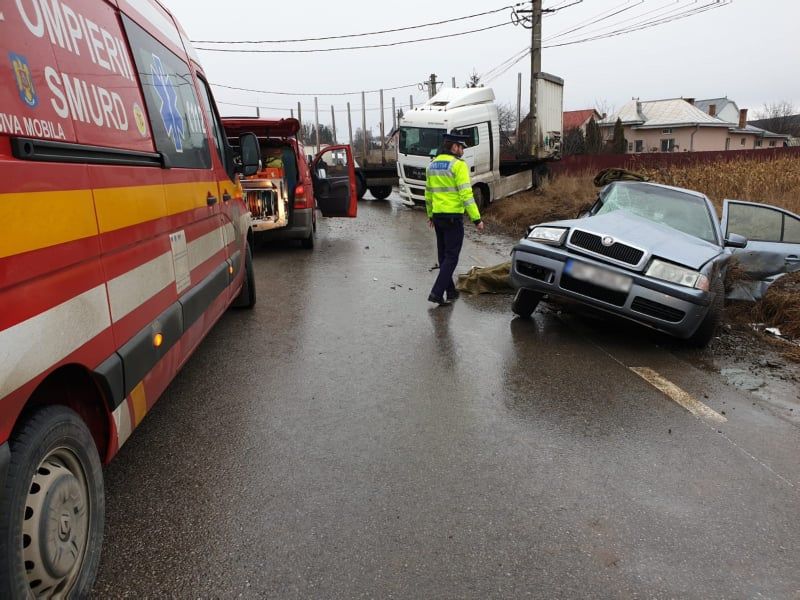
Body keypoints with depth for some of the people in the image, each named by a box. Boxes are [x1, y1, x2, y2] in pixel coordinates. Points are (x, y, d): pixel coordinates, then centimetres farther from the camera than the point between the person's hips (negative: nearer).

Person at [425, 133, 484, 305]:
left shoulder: (432, 165, 11)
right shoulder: (458, 165, -12)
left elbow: (428, 194, 18)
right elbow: (466, 194, -17)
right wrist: (477, 219, -15)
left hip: (438, 216, 8)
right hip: (453, 217, -7)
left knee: (443, 255, 15)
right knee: (451, 257, -2)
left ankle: (450, 292, 23)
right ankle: (437, 293, -9)